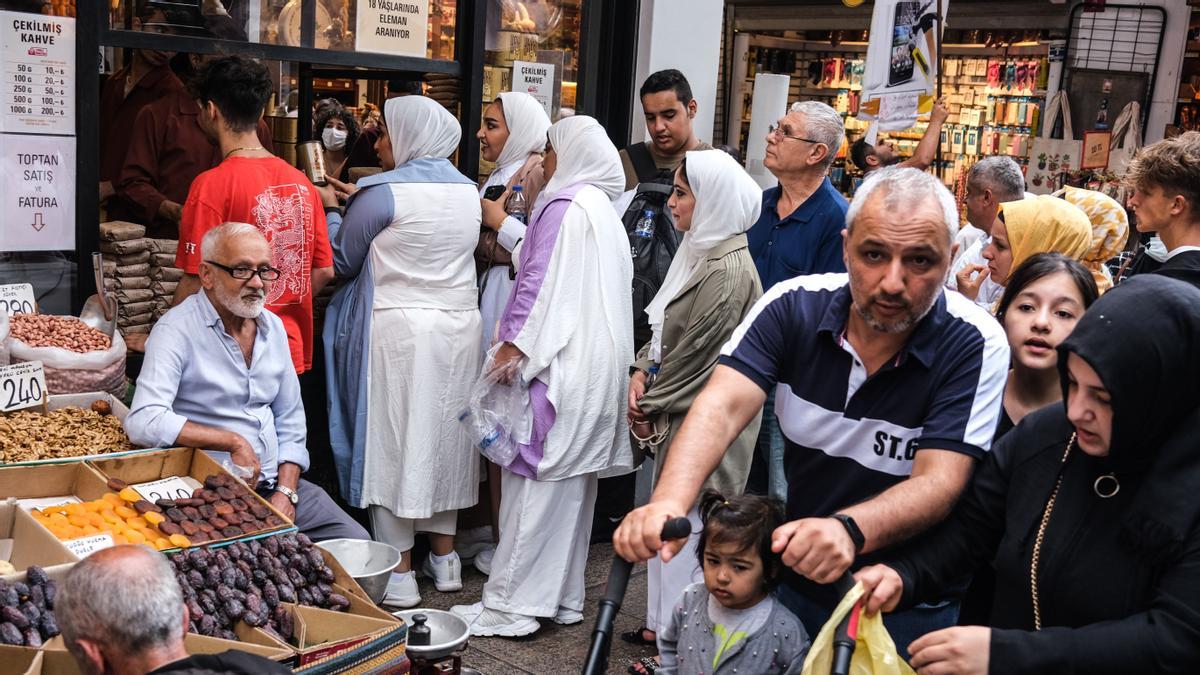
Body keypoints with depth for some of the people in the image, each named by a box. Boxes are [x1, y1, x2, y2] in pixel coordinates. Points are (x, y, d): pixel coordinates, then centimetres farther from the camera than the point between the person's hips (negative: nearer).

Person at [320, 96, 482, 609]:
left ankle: (399, 574, 6)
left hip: (399, 329, -6)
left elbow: (341, 260, -4)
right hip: (459, 325, 7)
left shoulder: (384, 192, -12)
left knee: (392, 440, 1)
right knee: (444, 435, 15)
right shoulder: (468, 191, 8)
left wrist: (331, 210, 13)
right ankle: (444, 557, 24)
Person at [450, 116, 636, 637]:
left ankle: (511, 603, 0)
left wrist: (513, 346, -15)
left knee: (536, 478, -6)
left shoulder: (565, 206, -11)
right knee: (572, 481, 12)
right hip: (595, 366, 10)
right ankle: (563, 596, 20)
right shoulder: (604, 209, 17)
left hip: (561, 363, -10)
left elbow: (541, 283, -17)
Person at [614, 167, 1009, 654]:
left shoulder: (975, 345, -20)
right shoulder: (793, 306, -14)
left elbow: (939, 482, -27)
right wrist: (668, 503, -45)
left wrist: (849, 530, -48)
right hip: (794, 578, 3)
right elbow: (723, 407, -26)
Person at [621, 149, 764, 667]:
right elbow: (667, 329, 16)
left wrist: (651, 404, -8)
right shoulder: (699, 251, 9)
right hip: (682, 417, 9)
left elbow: (697, 356, -19)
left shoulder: (726, 269, -21)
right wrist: (644, 370, 1)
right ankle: (666, 623, 31)